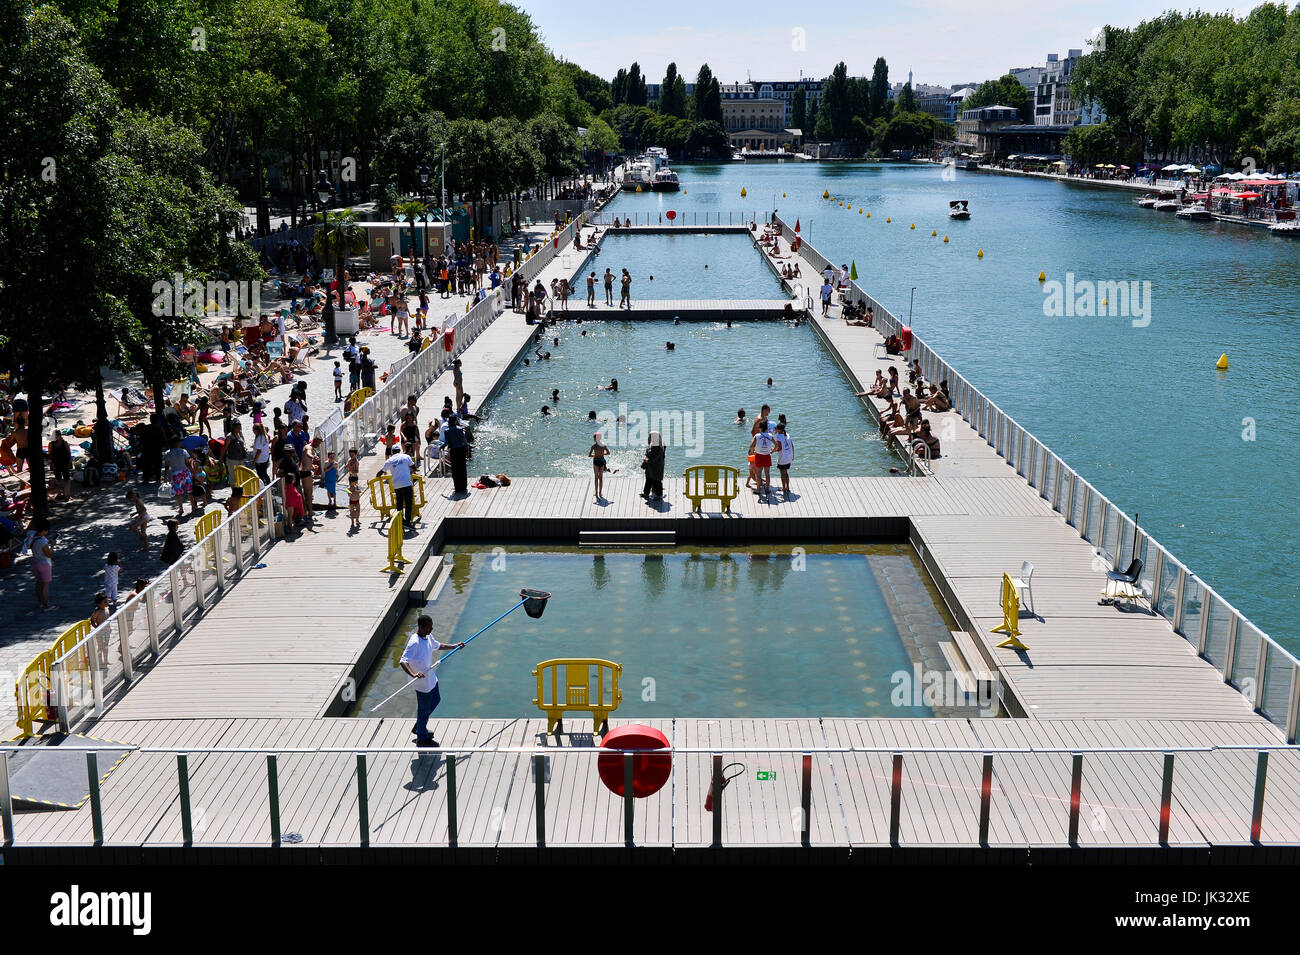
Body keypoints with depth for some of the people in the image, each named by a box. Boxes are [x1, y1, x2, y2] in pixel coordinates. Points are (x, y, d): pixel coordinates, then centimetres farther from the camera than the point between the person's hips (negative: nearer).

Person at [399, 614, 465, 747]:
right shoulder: (414, 642, -29)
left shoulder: (428, 637, 0)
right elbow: (403, 661, -36)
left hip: (431, 678, 9)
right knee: (424, 709, 7)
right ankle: (422, 739, 26)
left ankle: (418, 727, 44)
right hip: (422, 683, -9)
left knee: (435, 701, 27)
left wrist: (454, 646, 18)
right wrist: (413, 674, -51)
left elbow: (438, 645, 21)